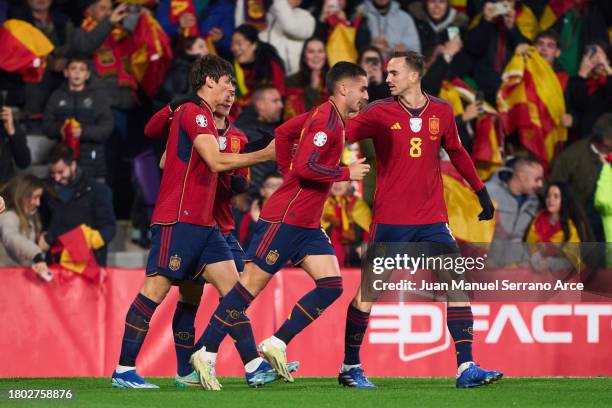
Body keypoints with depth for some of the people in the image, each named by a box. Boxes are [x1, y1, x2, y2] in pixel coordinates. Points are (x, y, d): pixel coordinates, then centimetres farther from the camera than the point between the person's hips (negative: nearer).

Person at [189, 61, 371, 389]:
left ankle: (277, 344, 1)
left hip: (306, 226, 10)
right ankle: (207, 354, 0)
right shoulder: (326, 120, -15)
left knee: (331, 285, -2)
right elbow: (305, 167, -25)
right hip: (283, 219, -10)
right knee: (251, 286, -6)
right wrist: (347, 173, -17)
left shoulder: (330, 117, 14)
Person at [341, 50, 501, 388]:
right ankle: (350, 366, 16)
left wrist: (481, 192, 21)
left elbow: (456, 152, 19)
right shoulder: (379, 113, -3)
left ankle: (466, 367, -8)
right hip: (390, 219, -2)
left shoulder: (441, 112, 6)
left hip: (432, 218, 2)